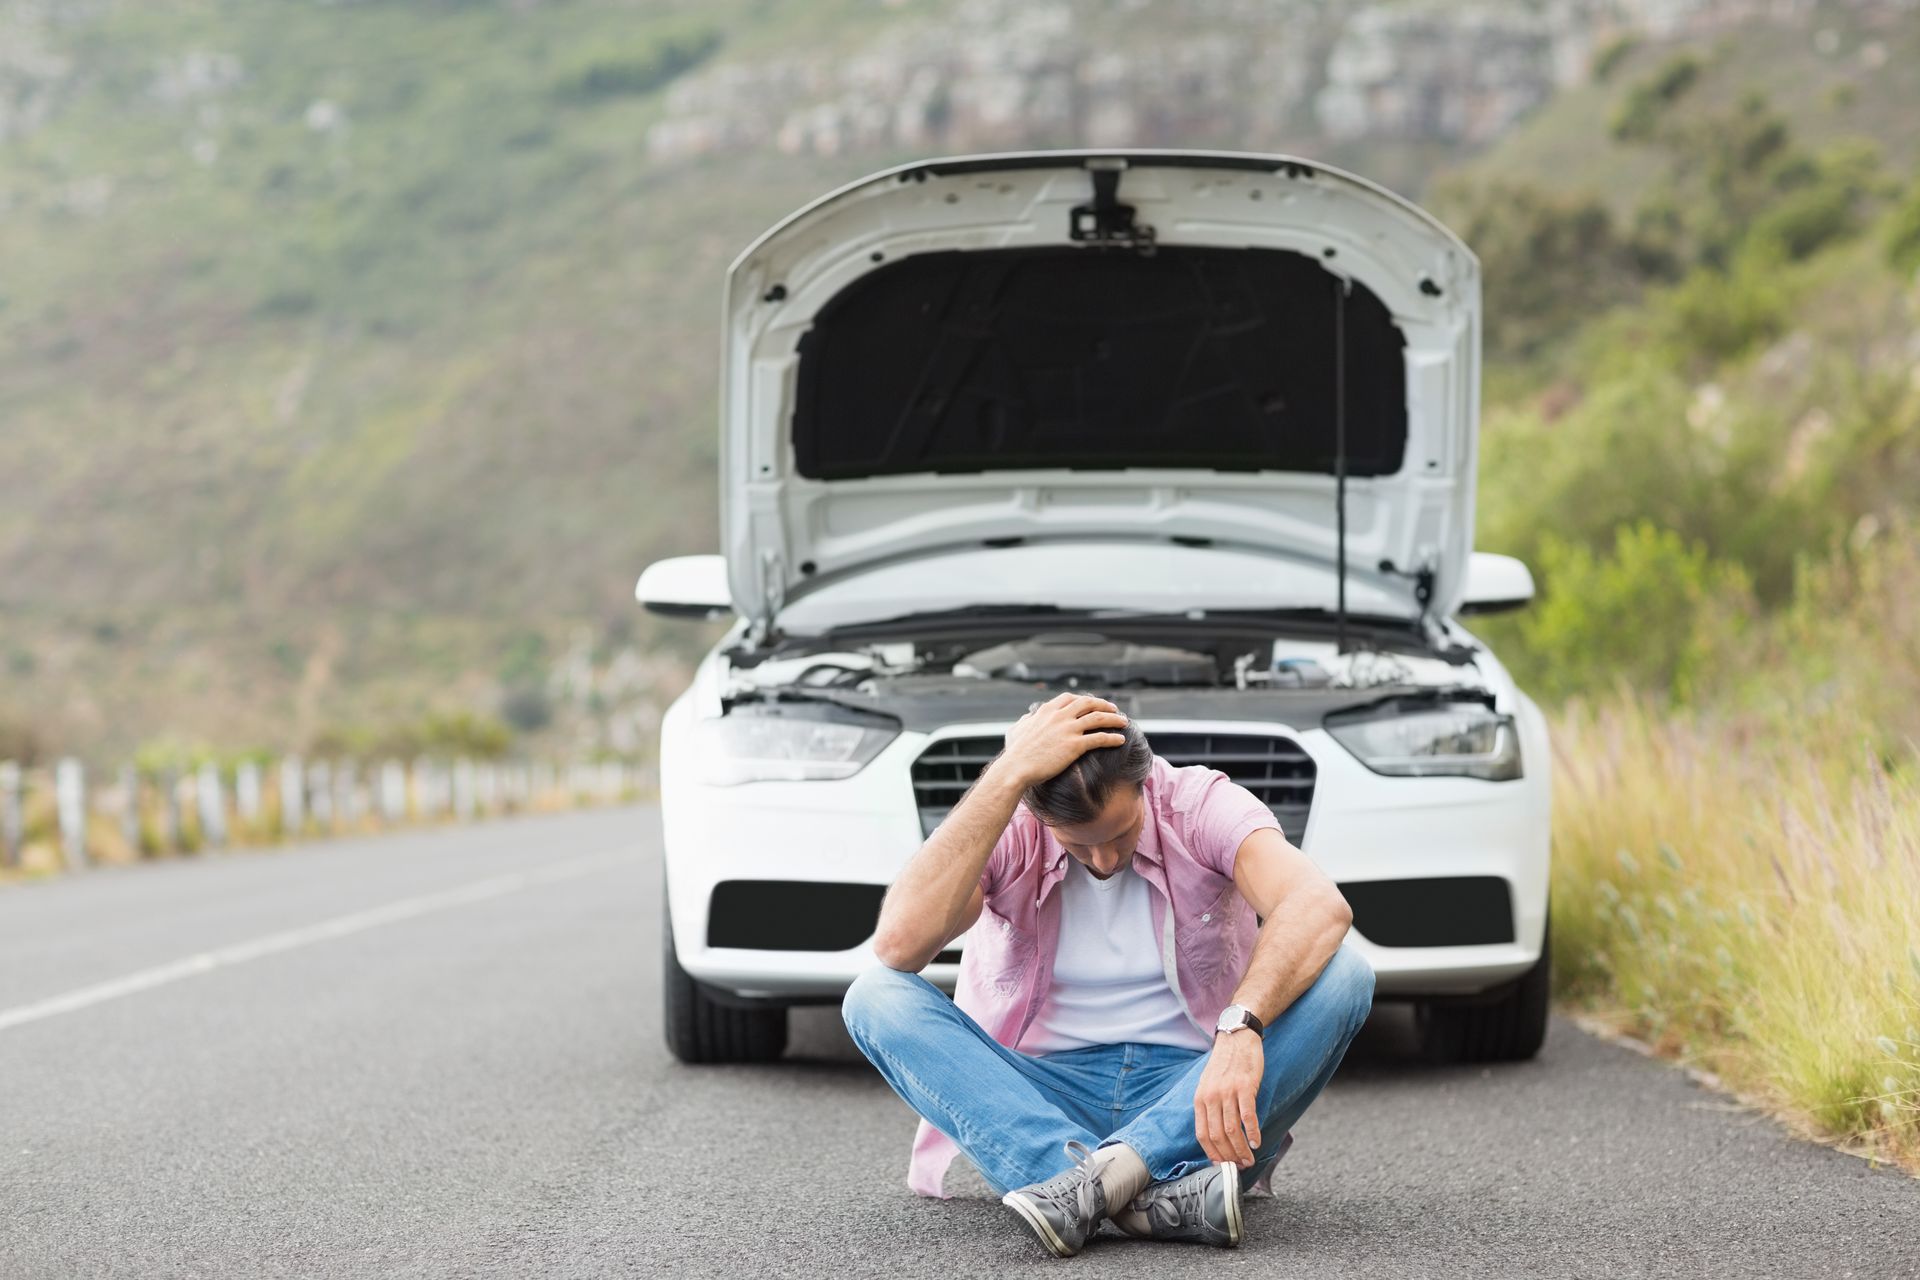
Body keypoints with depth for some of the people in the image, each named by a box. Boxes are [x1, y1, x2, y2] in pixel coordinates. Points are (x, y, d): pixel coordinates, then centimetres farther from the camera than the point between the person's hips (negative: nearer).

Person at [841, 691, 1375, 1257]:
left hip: (1187, 1095, -1)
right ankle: (1147, 1194, -42)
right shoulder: (1002, 829, -8)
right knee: (876, 994, -25)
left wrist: (1241, 1028, -47)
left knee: (1342, 974, -26)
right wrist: (1007, 775, -28)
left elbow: (1321, 908, -29)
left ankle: (1110, 1172, -38)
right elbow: (900, 944, -28)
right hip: (1043, 1102, 1)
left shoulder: (1202, 805, -9)